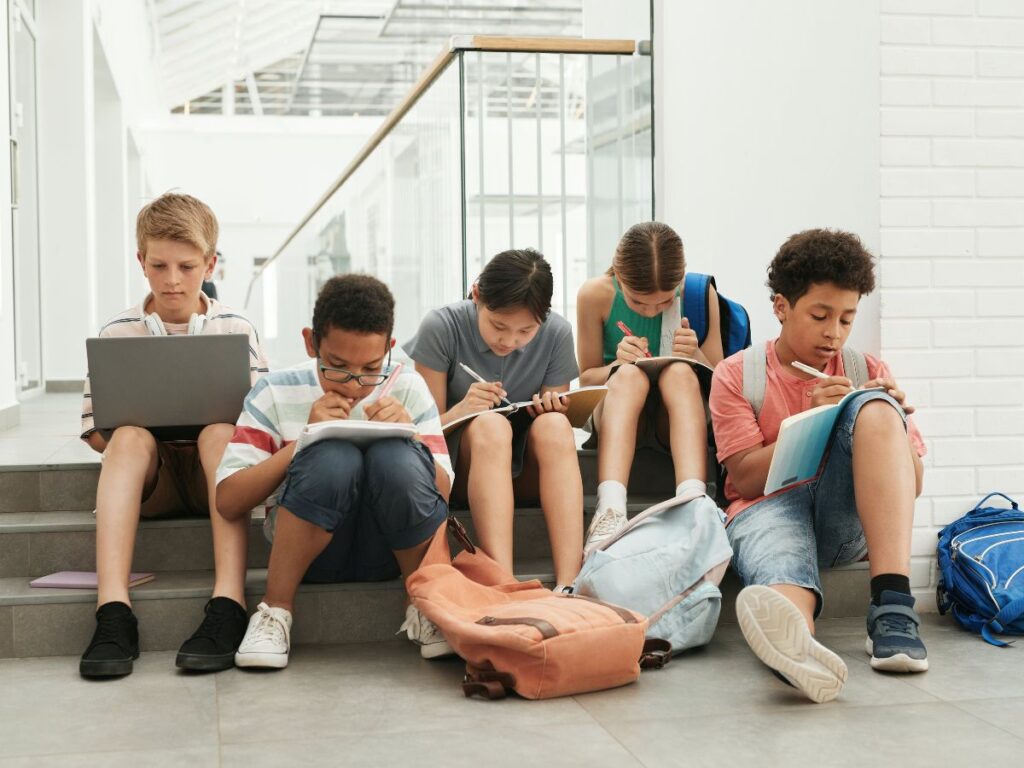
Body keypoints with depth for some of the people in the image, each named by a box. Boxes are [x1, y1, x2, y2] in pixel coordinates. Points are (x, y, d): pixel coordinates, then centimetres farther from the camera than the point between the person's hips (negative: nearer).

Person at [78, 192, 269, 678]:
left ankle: (229, 603, -45)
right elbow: (96, 432, 5)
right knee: (129, 436, -32)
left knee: (220, 432, -33)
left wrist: (215, 420, -16)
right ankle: (112, 612, -45)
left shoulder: (236, 329, 5)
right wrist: (129, 424, -16)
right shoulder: (117, 334, 5)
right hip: (149, 478, 1)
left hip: (216, 473, 0)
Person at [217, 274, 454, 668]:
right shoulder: (276, 393, -3)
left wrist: (410, 434, -21)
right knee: (334, 457, -33)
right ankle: (275, 611, -13)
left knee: (394, 457, -31)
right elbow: (228, 502, -9)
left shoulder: (407, 388, 0)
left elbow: (441, 493, -2)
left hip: (388, 550, 1)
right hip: (309, 551, -1)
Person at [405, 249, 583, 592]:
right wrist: (461, 410, -31)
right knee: (489, 425, -35)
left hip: (528, 470, 2)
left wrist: (552, 409, -22)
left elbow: (557, 435, 2)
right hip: (461, 468, -2)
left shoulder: (557, 333, -7)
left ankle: (567, 586, -43)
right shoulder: (441, 326, -13)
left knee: (553, 426, -32)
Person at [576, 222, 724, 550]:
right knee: (630, 373, -33)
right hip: (615, 409, 0)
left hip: (679, 416, 1)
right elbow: (586, 378, 1)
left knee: (679, 372, -32)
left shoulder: (700, 293, -10)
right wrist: (616, 367, -22)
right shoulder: (596, 294, -11)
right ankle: (610, 511, -53)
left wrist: (696, 355, -25)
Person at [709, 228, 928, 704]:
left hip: (847, 519, 2)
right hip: (767, 507, -2)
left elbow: (912, 483, 12)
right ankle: (798, 642, -80)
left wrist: (891, 425, -9)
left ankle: (892, 606, -39)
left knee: (875, 408, -25)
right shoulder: (737, 374, 8)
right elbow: (746, 478, -1)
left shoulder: (868, 372, 15)